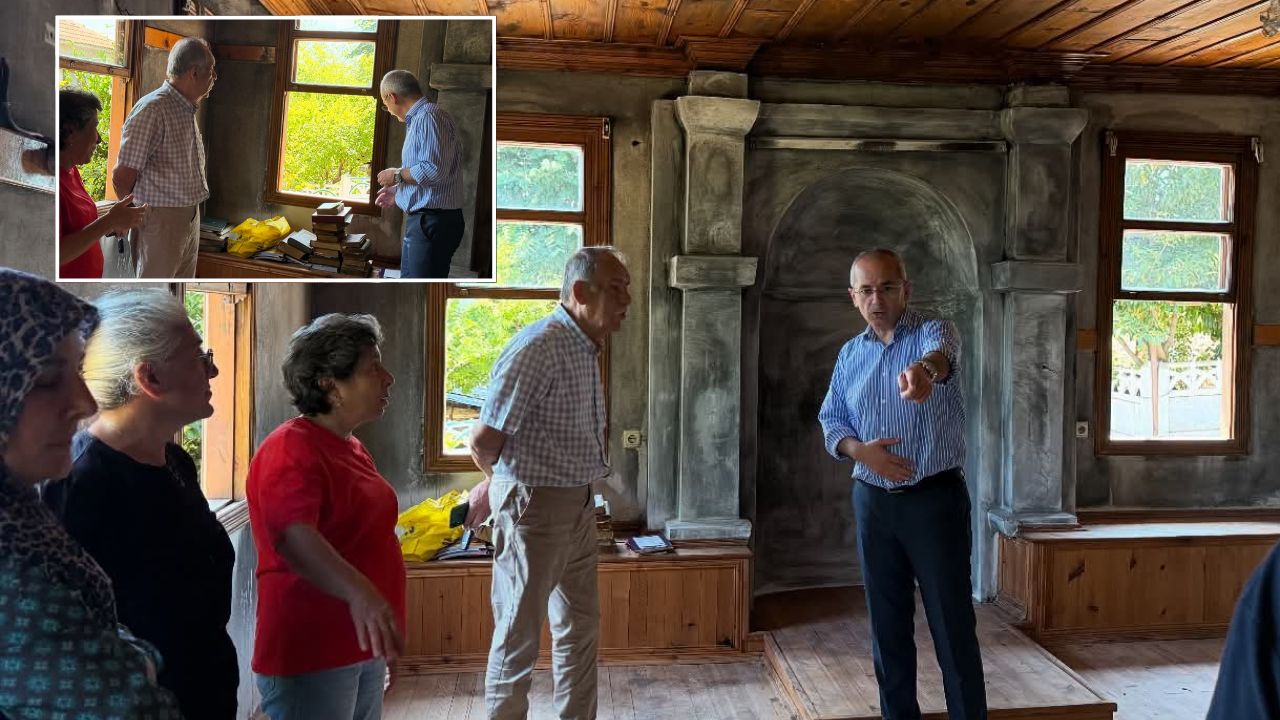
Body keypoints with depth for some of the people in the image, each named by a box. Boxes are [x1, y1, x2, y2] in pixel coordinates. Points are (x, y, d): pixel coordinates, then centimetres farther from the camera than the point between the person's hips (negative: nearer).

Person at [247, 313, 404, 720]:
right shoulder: (291, 448, -16)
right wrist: (359, 594, -47)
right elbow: (294, 537, -32)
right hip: (311, 655, -9)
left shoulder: (353, 448, 12)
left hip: (362, 648, 9)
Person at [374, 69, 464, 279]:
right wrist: (398, 191, 24)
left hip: (433, 221, -10)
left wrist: (398, 175, -10)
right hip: (422, 220, 10)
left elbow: (434, 169, -25)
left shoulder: (429, 116, -14)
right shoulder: (418, 119, 17)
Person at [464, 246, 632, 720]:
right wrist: (500, 485, 1)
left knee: (581, 626, 19)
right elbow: (484, 440, -20)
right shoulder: (538, 348, -21)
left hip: (578, 507, 9)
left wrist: (492, 488, 17)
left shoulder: (586, 348, 8)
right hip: (534, 507, -9)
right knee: (519, 637, 5)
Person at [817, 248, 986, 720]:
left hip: (936, 500, -4)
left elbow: (941, 355, -34)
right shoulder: (849, 354, 8)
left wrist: (924, 369, -58)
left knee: (953, 628, 0)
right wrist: (859, 450, -12)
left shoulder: (934, 332, -9)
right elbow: (831, 421, 10)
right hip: (872, 503, 5)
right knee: (887, 627, 13)